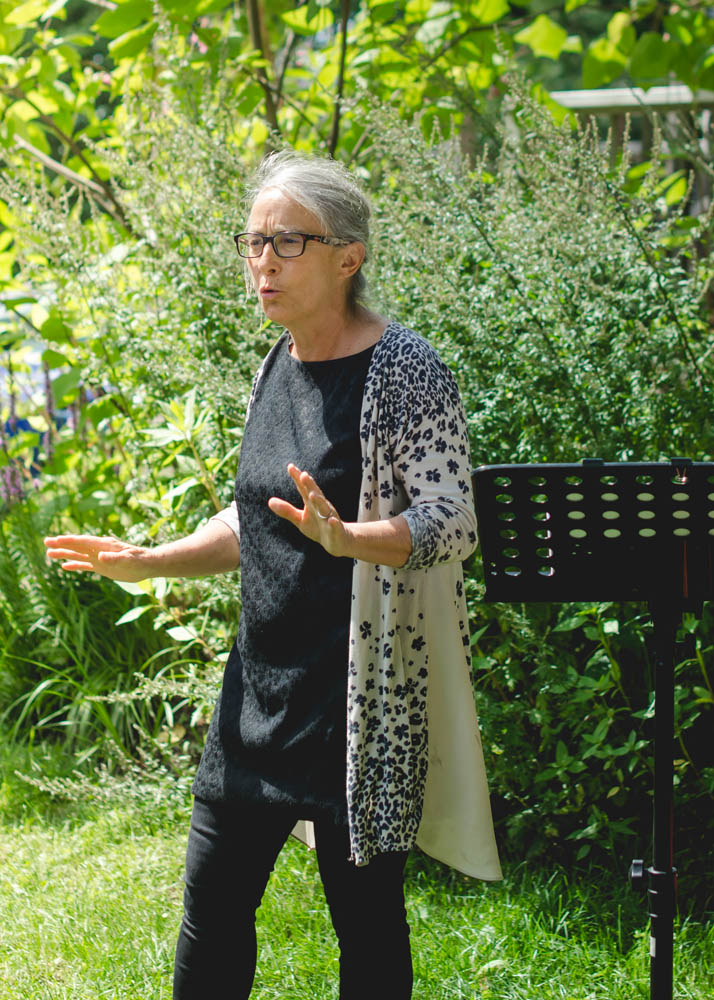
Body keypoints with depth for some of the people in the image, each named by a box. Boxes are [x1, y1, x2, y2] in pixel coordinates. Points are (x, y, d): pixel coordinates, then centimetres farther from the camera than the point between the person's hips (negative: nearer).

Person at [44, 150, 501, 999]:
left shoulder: (404, 371, -12)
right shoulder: (276, 366, 11)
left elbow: (453, 522, -19)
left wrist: (348, 538, -36)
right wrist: (149, 561, 12)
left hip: (361, 697, -7)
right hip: (261, 684, 7)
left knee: (365, 915, 3)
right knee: (212, 905, 11)